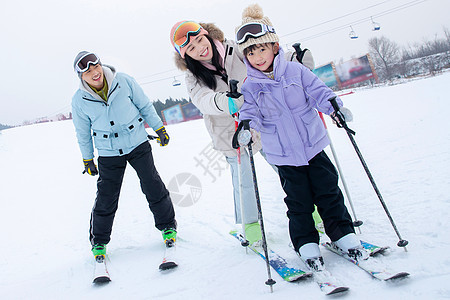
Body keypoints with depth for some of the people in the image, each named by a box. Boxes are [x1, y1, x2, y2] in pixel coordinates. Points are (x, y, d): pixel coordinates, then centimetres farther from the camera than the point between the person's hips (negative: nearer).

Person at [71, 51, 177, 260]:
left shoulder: (124, 81, -11)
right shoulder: (79, 101, -9)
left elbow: (145, 106, 2)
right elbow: (83, 133, 4)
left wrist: (159, 128, 6)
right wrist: (87, 160, 11)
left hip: (138, 144, 0)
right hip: (109, 154, 0)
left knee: (153, 186, 2)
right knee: (106, 198, 2)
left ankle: (168, 226, 23)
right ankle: (99, 241, 23)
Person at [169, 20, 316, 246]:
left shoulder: (235, 51, -9)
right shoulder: (193, 79, -11)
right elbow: (203, 100, -32)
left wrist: (294, 58, -18)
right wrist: (226, 102, -53)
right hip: (233, 135, -1)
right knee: (244, 180, -2)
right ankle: (250, 223, 21)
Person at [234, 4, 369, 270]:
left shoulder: (295, 71, -4)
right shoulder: (250, 87, -4)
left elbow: (318, 91, -1)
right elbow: (249, 111, -7)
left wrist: (335, 106, -18)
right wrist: (246, 125, -29)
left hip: (313, 145, 1)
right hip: (284, 155, 0)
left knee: (328, 191, 7)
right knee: (298, 201, 4)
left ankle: (344, 235, 21)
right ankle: (307, 245, 18)